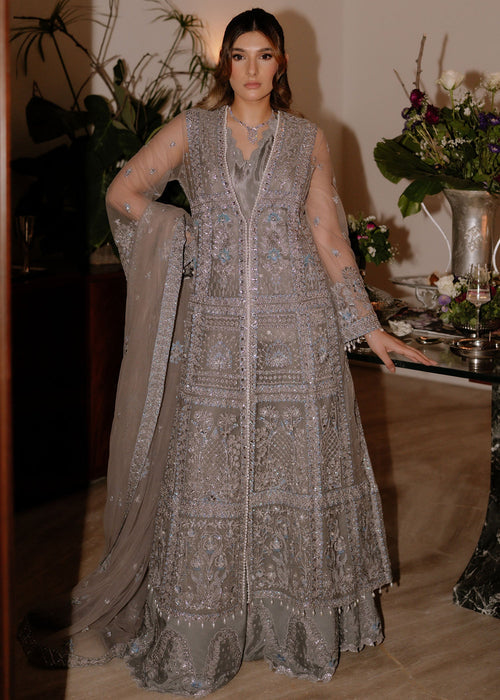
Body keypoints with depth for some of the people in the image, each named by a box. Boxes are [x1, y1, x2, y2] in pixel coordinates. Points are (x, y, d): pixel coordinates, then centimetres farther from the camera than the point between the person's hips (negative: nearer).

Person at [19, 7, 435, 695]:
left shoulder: (308, 139, 7)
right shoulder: (192, 130, 6)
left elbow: (329, 238, 7)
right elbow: (124, 193, 8)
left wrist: (369, 325, 4)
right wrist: (193, 239, 1)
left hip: (299, 326, 1)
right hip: (218, 324, 0)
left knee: (298, 464, 5)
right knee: (210, 469, 2)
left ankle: (303, 620, 19)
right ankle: (203, 628, 14)